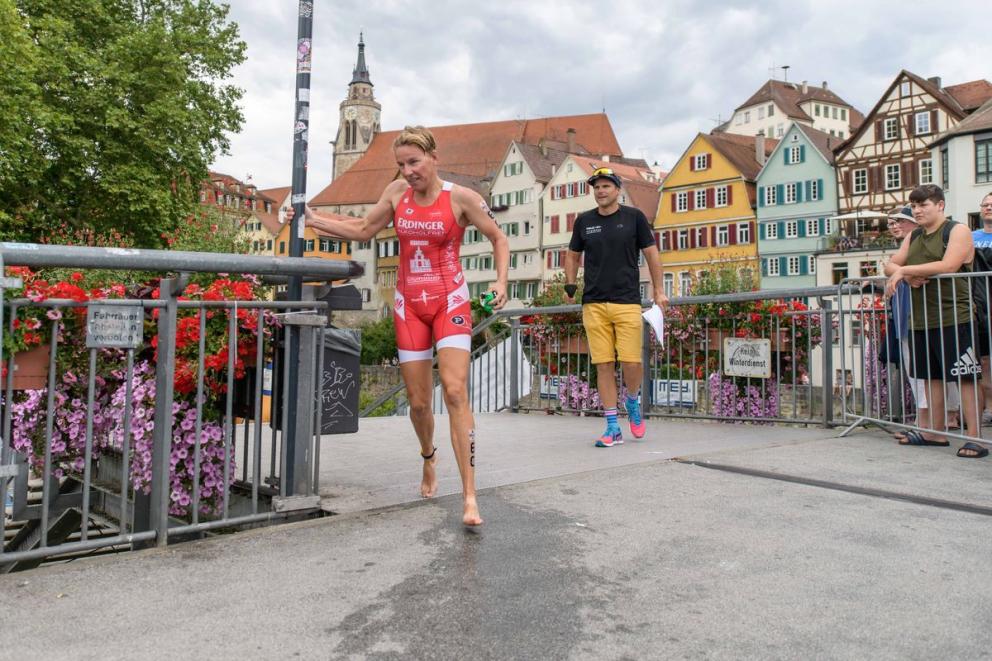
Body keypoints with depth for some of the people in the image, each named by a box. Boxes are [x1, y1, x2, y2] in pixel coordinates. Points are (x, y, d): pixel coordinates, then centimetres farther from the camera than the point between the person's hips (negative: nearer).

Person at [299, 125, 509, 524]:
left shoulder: (460, 197, -7)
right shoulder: (397, 192, 4)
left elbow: (498, 239, 2)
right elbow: (364, 230, 16)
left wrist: (501, 281, -13)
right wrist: (313, 220, 10)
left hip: (450, 302, -3)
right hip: (409, 305, 4)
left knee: (455, 391, -18)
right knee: (418, 401, 6)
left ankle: (469, 497, -16)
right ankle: (429, 457, 39)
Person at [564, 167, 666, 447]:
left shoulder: (634, 217, 5)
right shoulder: (584, 221, 10)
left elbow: (651, 254, 8)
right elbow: (572, 255, 20)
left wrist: (658, 291, 5)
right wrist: (570, 283, 8)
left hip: (627, 302, -1)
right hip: (593, 304, 2)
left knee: (631, 362, -8)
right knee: (603, 365, -1)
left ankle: (632, 402, 25)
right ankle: (613, 428, 7)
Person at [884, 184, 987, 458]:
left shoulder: (958, 231, -4)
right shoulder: (913, 237, 17)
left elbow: (949, 266, -19)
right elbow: (890, 265, 11)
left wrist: (905, 270, -15)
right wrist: (907, 276, -11)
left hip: (953, 318, -7)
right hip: (921, 319, 7)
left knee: (964, 377, -5)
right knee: (931, 376, 13)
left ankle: (974, 437, -3)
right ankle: (936, 432, 22)